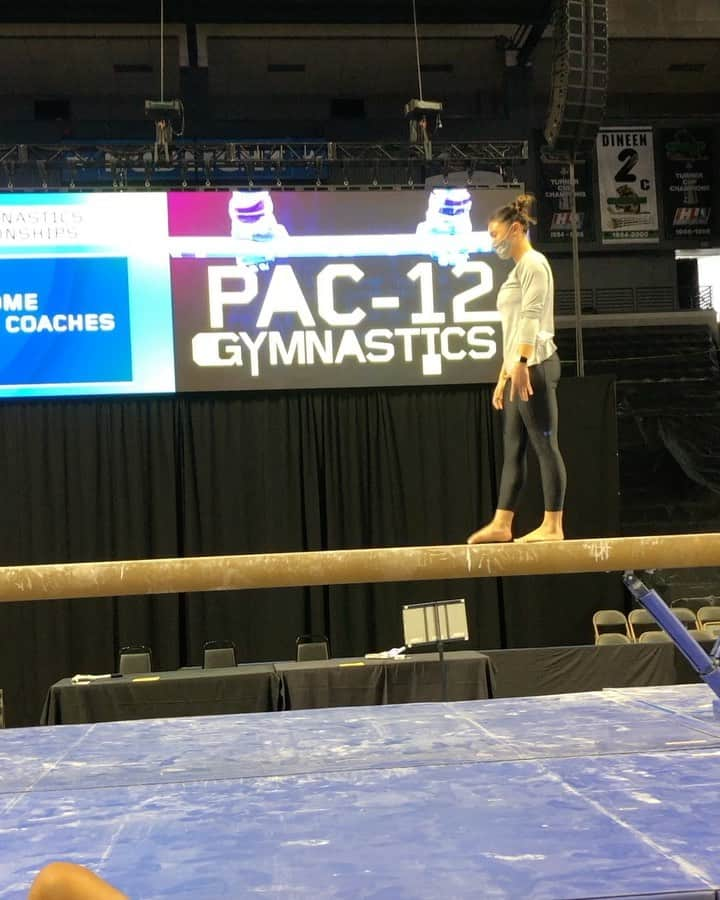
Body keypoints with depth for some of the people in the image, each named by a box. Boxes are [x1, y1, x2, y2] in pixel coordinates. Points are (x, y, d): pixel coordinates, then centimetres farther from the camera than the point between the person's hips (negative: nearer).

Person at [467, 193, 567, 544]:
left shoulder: (533, 263, -6)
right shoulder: (518, 270, 22)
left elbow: (531, 317, -18)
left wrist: (522, 363, -27)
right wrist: (504, 376, 23)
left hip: (535, 366, -10)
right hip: (520, 369, 10)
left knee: (544, 444, -7)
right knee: (513, 449, 8)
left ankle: (552, 526, -4)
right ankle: (501, 523, 10)